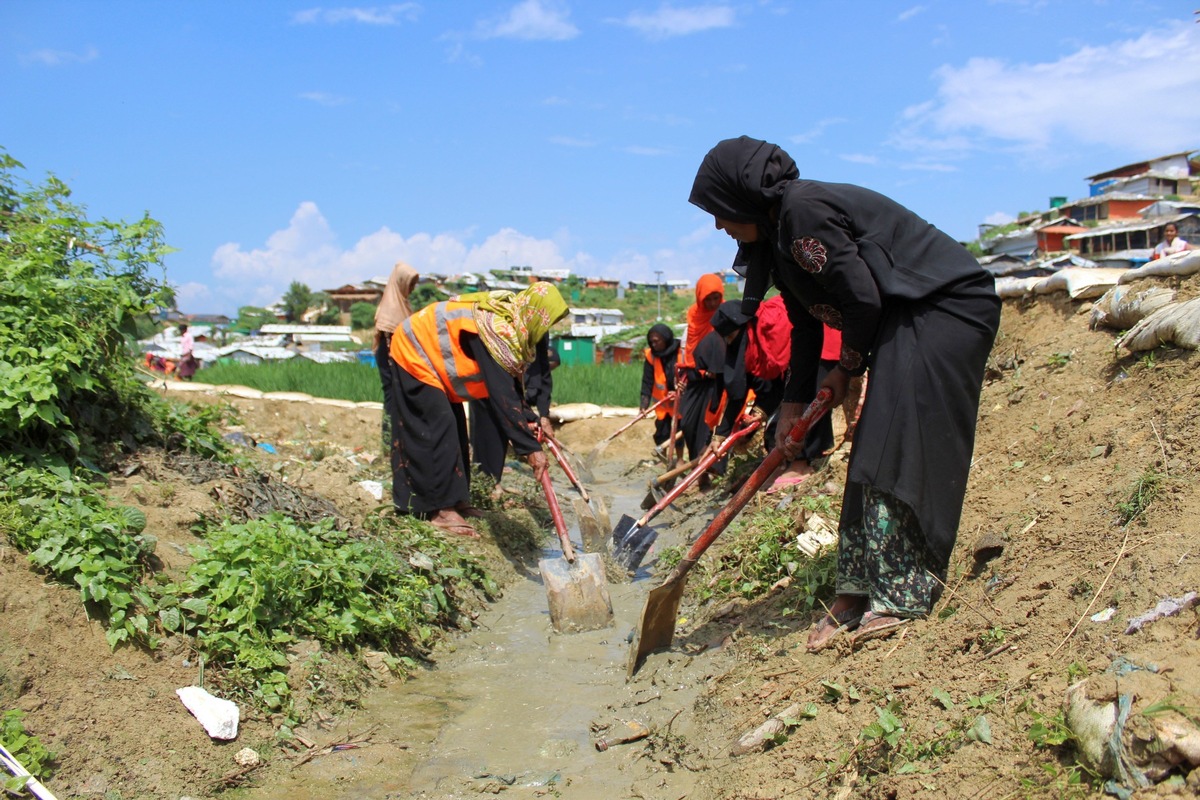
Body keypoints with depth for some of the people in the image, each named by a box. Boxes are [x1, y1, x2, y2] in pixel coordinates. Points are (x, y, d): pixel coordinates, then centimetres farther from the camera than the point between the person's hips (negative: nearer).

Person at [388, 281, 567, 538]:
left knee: (455, 430, 11)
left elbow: (511, 385, 5)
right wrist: (530, 447, -34)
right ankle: (440, 509, -7)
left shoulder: (506, 324, -4)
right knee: (437, 431, -12)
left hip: (427, 354, 10)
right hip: (415, 354, -10)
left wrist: (532, 420, -4)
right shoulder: (496, 330, -33)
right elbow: (502, 395, -36)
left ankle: (455, 500, 17)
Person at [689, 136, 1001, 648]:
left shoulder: (804, 211, -21)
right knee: (872, 454, 4)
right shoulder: (779, 231, 9)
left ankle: (904, 598, -7)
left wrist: (846, 367, -5)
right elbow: (807, 323, 14)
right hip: (907, 318, 10)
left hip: (949, 306, -10)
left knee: (904, 449, -14)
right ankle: (857, 592, 7)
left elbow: (862, 298, -22)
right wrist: (792, 404, 14)